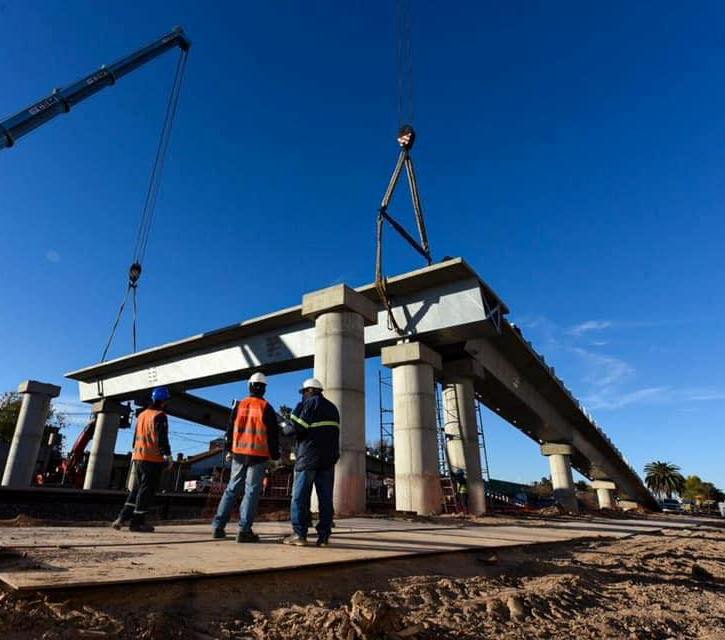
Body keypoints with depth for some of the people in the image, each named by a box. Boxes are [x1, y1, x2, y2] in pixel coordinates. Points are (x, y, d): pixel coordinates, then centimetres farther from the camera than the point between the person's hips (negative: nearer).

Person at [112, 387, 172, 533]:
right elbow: (162, 438, -17)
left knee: (137, 488, 18)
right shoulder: (159, 416, -11)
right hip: (153, 459, -8)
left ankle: (123, 517, 16)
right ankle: (137, 522, 3)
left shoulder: (142, 414, 15)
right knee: (147, 490, -1)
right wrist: (167, 455, -15)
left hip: (138, 457, 8)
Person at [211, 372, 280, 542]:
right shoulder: (266, 407, -6)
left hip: (239, 453, 4)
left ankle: (218, 526, 16)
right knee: (252, 491, 0)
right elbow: (273, 433, -4)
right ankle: (244, 530, -4)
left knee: (232, 489, 14)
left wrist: (229, 449, 21)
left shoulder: (240, 405, 5)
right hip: (258, 455, -4)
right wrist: (275, 455, 4)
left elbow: (230, 429, 11)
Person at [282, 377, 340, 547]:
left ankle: (299, 534, -1)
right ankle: (324, 536, 4)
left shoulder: (307, 404, -3)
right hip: (329, 458, 6)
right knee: (326, 498, 5)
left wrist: (285, 426, 9)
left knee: (300, 496, 0)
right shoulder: (332, 408, 19)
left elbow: (294, 428, -11)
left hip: (308, 457, -6)